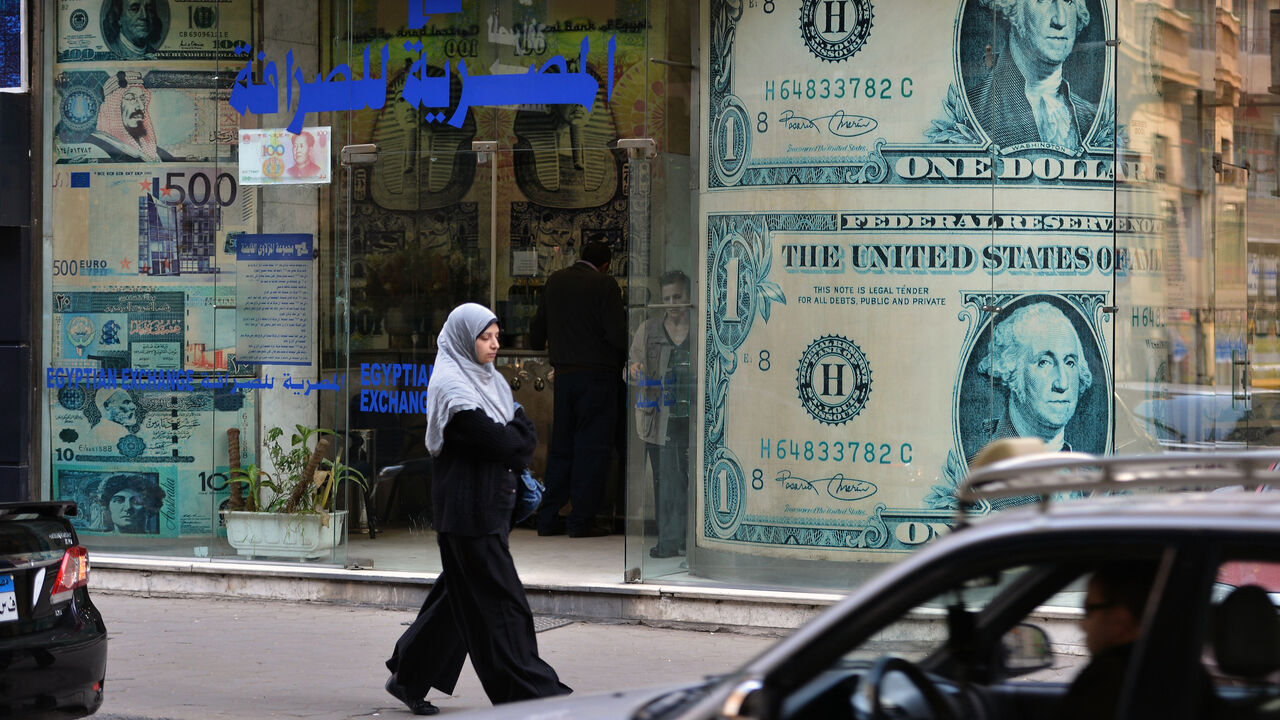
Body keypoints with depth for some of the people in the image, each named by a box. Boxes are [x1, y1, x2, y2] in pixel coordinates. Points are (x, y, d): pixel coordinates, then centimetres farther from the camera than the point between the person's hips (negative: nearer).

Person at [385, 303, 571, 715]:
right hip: (466, 507, -9)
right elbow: (498, 442, -20)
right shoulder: (450, 384, -12)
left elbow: (526, 437, 8)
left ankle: (408, 676, 23)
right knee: (498, 599, -7)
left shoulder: (491, 380, 16)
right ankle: (529, 692, -5)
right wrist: (515, 438, -2)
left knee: (461, 596, 13)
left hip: (491, 503, 9)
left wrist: (511, 442, -10)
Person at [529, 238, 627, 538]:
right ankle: (582, 520, -3)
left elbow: (537, 331, 16)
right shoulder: (605, 285, -9)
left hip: (563, 374, 5)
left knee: (561, 446, 12)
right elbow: (617, 334, -15)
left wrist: (539, 344, 38)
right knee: (592, 447, -1)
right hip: (597, 374, -5)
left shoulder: (555, 281, 8)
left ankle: (548, 518, 12)